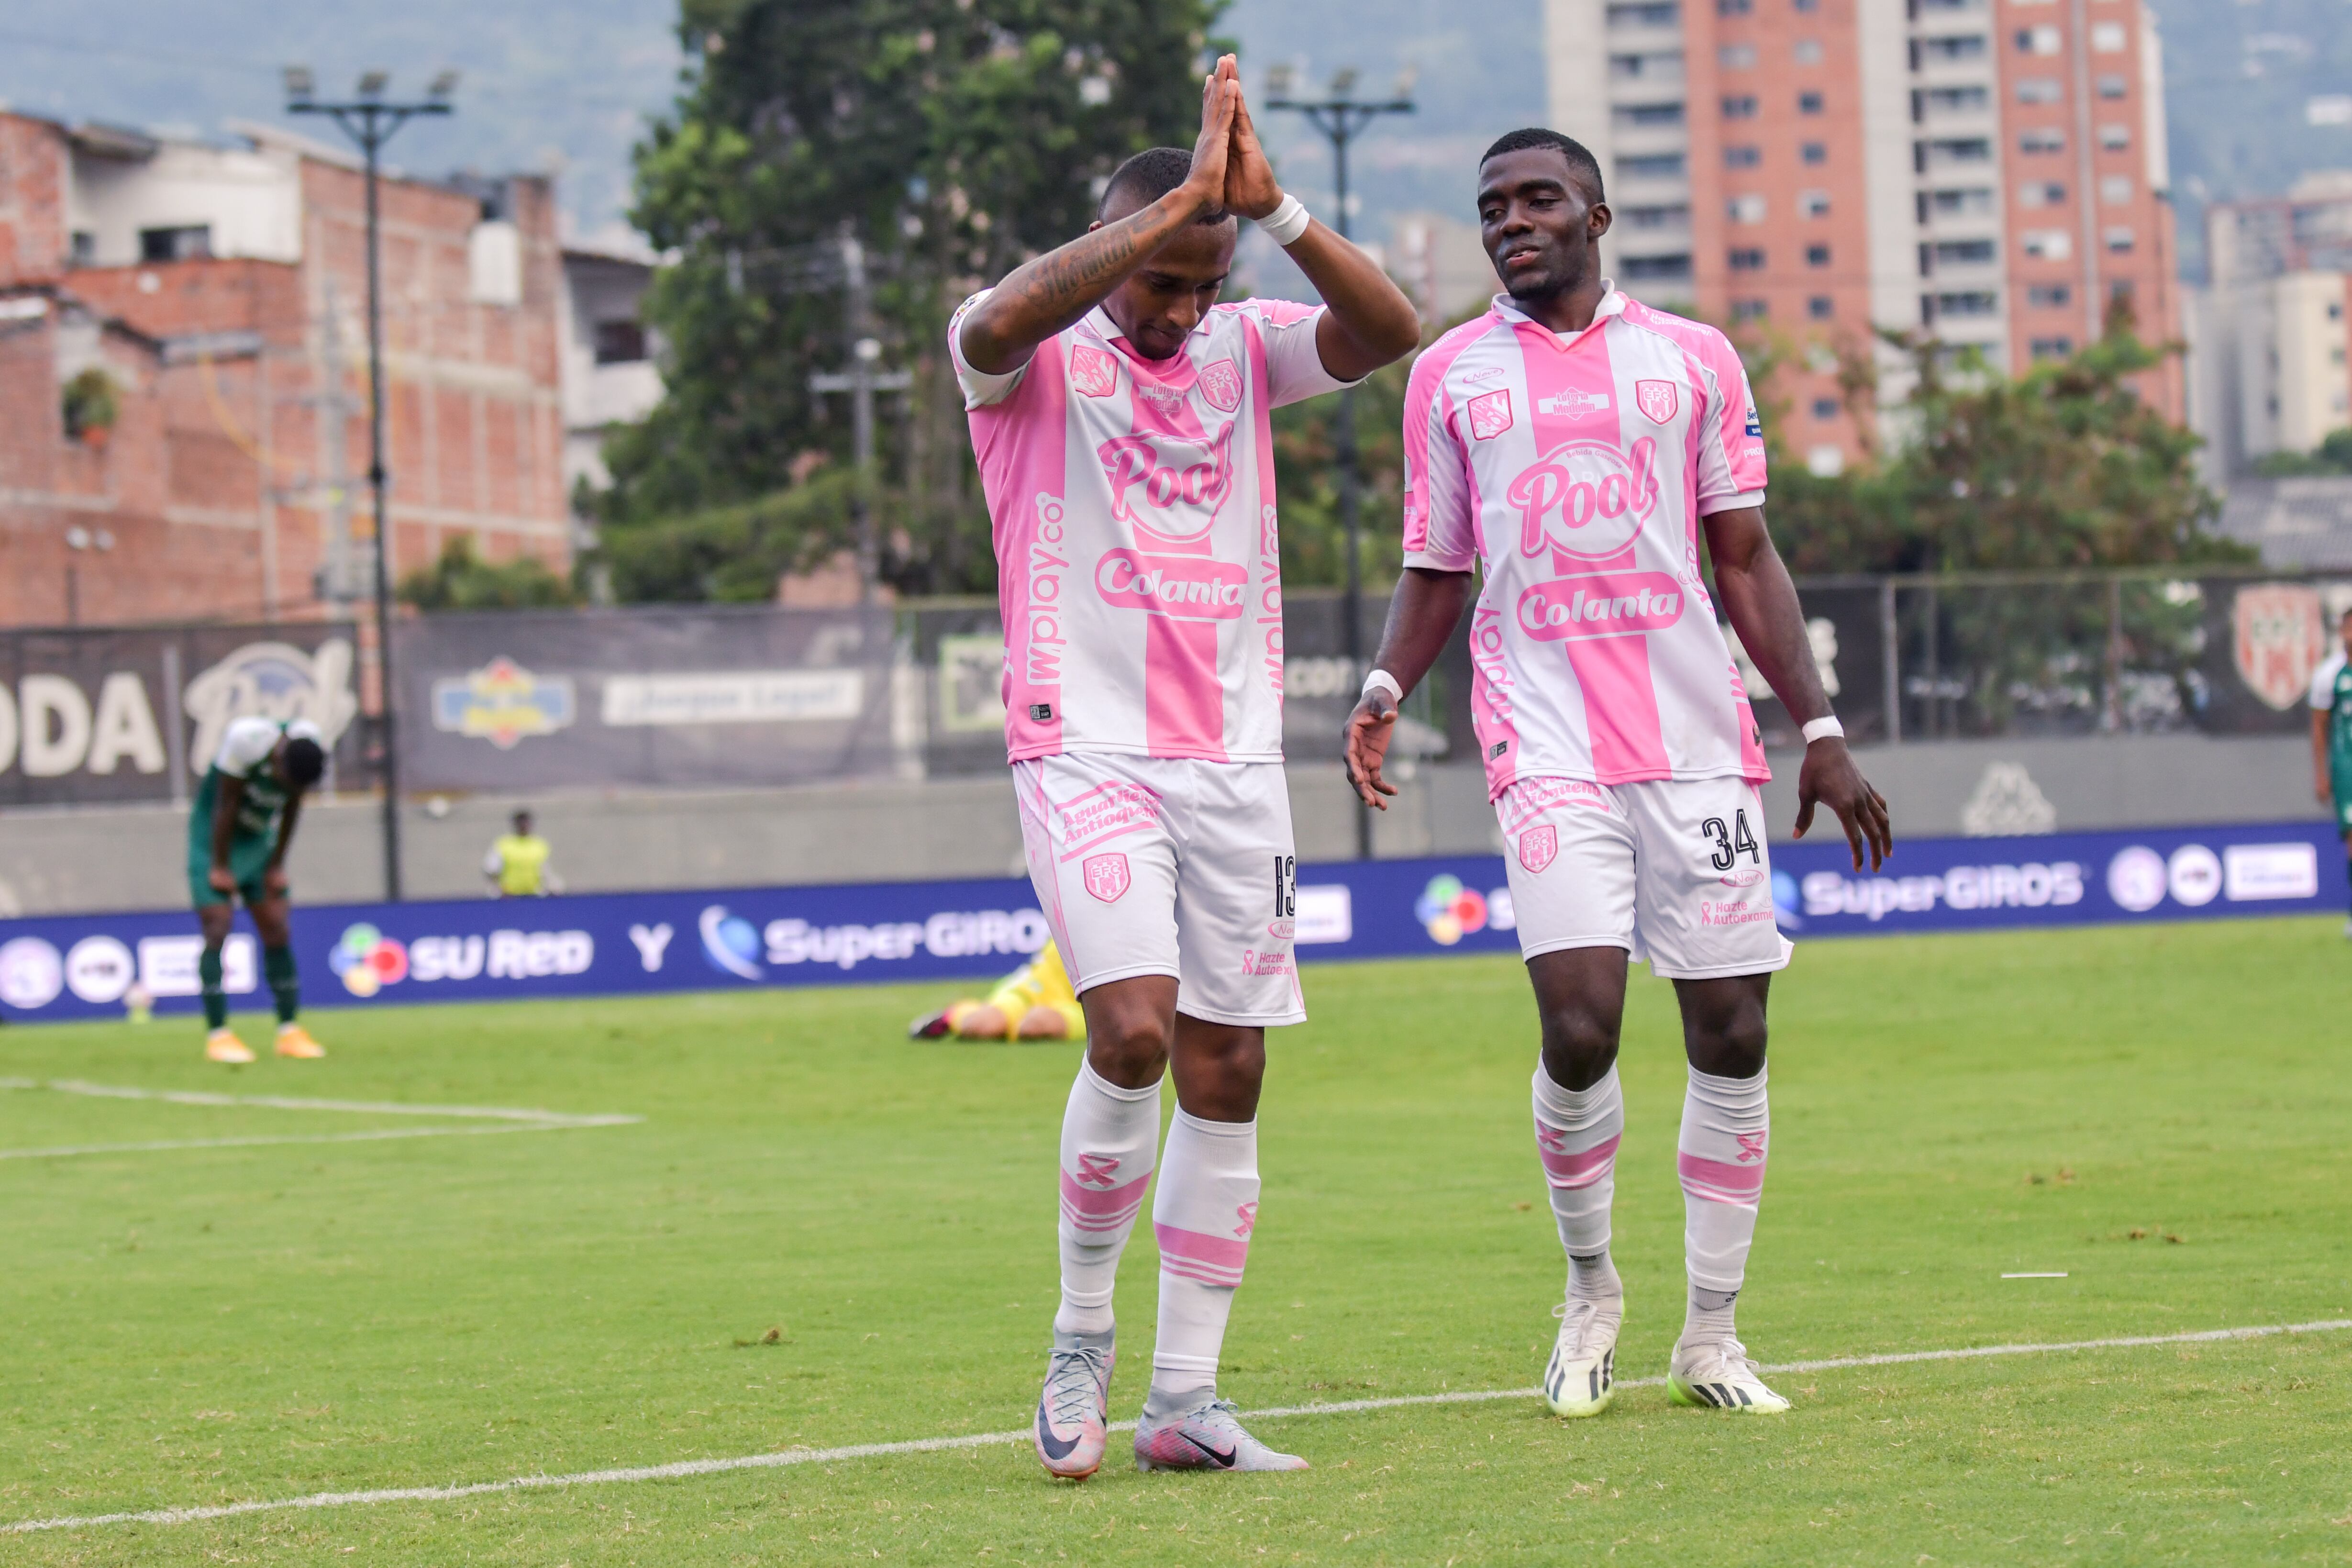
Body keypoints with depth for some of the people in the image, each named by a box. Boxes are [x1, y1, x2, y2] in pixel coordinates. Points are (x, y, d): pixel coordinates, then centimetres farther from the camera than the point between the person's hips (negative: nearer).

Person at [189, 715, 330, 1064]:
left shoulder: (309, 746, -15)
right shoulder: (247, 738, -31)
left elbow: (292, 809, -3)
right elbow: (227, 804, -23)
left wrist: (277, 865, 2)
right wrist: (221, 866, -16)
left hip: (258, 838, 5)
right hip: (216, 837, -5)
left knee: (276, 930, 1)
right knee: (218, 929, -11)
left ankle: (289, 1031, 4)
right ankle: (217, 1034, -10)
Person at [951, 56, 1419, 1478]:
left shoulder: (1246, 352, 11)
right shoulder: (1037, 362, -1)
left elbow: (1391, 330, -6)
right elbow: (999, 322, -26)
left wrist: (1275, 207, -17)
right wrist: (1174, 206, -26)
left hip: (1235, 760, 5)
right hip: (1086, 752, -5)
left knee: (1228, 1075, 3)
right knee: (1133, 1034, -20)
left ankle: (1186, 1402, 9)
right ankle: (1083, 1336, 1)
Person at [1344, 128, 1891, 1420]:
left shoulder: (1693, 358, 11)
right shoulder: (1451, 374, 11)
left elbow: (1745, 560, 12)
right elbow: (1435, 575, 15)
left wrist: (1819, 729, 5)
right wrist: (1385, 689, -4)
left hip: (1700, 737, 2)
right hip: (1547, 743, -1)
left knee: (1731, 1035, 0)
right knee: (1578, 1026, -15)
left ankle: (1710, 1337, 14)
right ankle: (1589, 1290, 10)